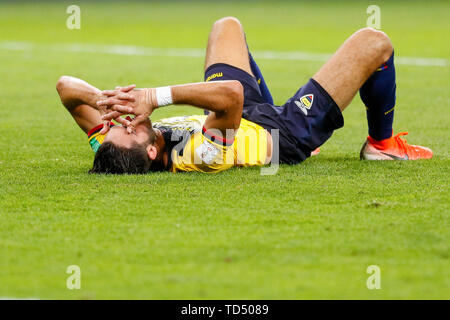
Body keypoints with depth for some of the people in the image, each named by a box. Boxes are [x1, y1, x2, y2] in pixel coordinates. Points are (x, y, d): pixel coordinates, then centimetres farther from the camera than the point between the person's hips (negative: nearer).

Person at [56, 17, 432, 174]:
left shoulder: (112, 149, -31)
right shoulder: (196, 157, -49)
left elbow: (66, 86, -27)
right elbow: (231, 93, -61)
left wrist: (105, 98, -45)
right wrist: (156, 96, -60)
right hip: (286, 134, -6)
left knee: (228, 25, 27)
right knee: (373, 42, 1)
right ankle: (381, 144, 28)